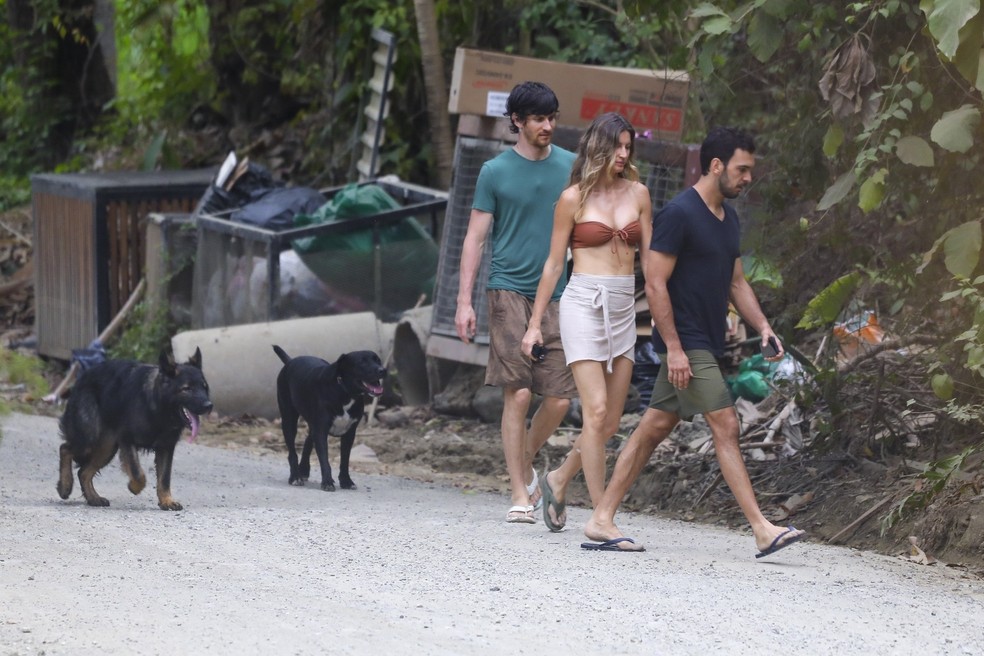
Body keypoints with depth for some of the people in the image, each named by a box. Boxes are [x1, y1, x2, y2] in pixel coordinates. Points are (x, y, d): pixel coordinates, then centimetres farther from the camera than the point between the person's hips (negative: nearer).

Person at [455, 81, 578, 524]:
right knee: (518, 394, -9)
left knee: (560, 397, -3)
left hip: (557, 294, 3)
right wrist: (464, 301, -4)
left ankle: (524, 465, 24)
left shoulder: (570, 167, 9)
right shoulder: (495, 172, 2)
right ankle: (520, 496, -5)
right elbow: (475, 237, 3)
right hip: (509, 290, -3)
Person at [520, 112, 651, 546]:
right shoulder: (574, 198, -1)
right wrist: (535, 323, 5)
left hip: (624, 309, 5)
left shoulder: (637, 193, 9)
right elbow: (554, 263, 4)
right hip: (584, 302, -5)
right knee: (596, 411, -13)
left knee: (611, 422, 5)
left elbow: (651, 258, 11)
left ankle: (558, 480, 30)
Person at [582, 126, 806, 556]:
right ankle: (762, 530, -12)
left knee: (654, 428, 9)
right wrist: (674, 347, -19)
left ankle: (601, 520, 12)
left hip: (707, 344, 9)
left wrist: (762, 326, 7)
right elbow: (655, 283, -16)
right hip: (685, 343, -9)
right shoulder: (679, 214, -14)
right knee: (725, 427, -11)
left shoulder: (728, 218, 14)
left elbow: (736, 282, 22)